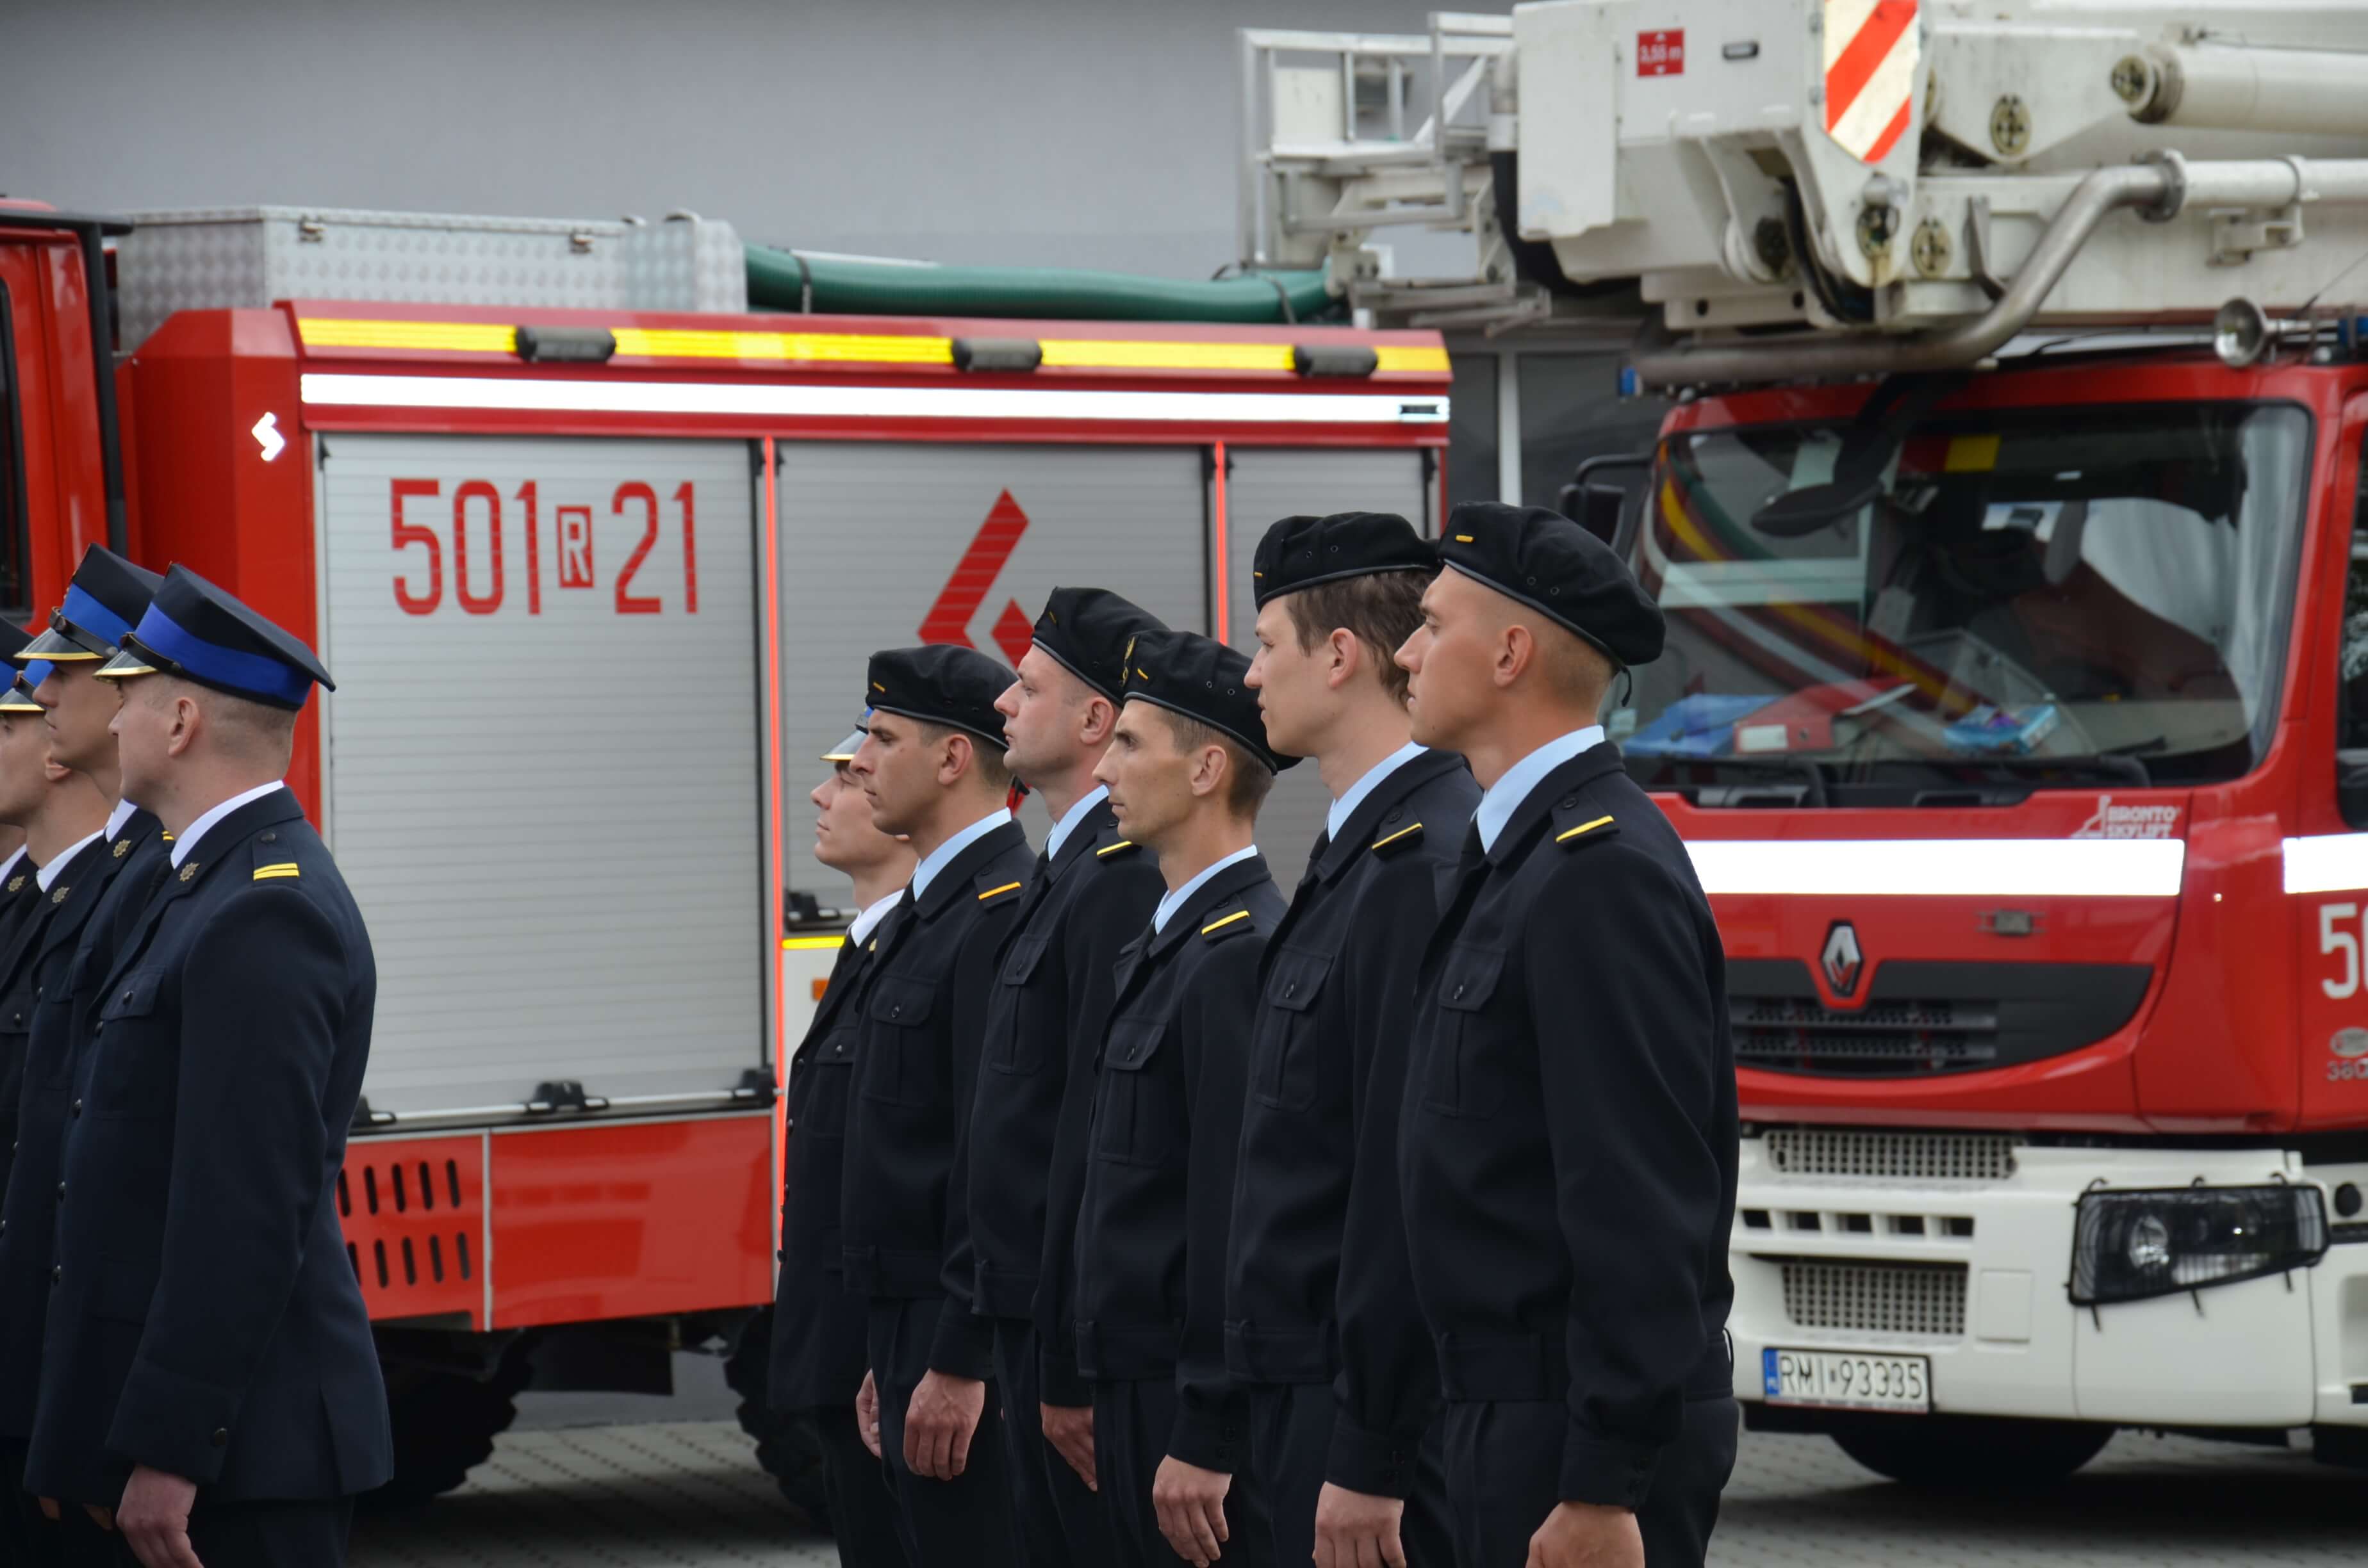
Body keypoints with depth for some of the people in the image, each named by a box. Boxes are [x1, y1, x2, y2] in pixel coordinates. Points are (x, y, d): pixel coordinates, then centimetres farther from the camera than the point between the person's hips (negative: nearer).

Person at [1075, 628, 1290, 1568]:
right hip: (1141, 1387, 10)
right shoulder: (1169, 942, 16)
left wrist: (1204, 1442, -21)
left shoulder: (1240, 954, -16)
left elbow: (1240, 1212, -20)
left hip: (1203, 1408, -10)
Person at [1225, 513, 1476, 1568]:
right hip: (1310, 1388, 10)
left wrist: (1370, 1464, -21)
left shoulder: (1424, 867, -17)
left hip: (1376, 1408, -10)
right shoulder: (1356, 855, 15)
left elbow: (1415, 1187, -21)